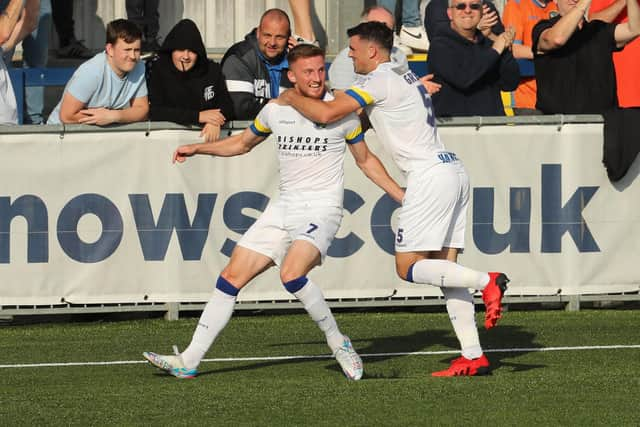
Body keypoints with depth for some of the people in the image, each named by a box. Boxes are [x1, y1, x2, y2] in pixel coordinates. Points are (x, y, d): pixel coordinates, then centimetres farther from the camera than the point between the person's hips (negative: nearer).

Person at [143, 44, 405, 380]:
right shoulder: (276, 110, 4)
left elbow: (365, 160, 8)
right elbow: (242, 143, 24)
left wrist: (401, 195, 4)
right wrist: (197, 148, 16)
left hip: (322, 210, -5)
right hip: (283, 208, 5)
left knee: (291, 274, -30)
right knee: (232, 277, 1)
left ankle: (339, 343, -11)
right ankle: (189, 361, 8)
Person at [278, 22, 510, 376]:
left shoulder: (379, 81, -8)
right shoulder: (405, 77, 21)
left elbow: (326, 113, -14)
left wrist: (291, 98, 4)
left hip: (430, 175, -9)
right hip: (452, 171, 9)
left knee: (408, 267, -8)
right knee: (444, 269, 6)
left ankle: (487, 281, -19)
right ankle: (473, 356, -1)